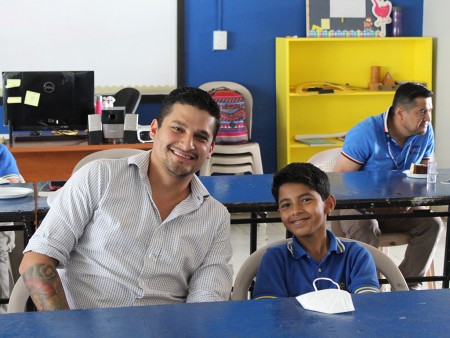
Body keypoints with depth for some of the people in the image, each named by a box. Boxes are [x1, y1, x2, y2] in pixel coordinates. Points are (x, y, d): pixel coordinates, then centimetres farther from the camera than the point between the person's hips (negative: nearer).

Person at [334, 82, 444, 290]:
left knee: (433, 223, -19)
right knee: (365, 228, -37)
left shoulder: (425, 133, -1)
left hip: (399, 208, 5)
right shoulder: (365, 133, -19)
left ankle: (408, 284, -12)